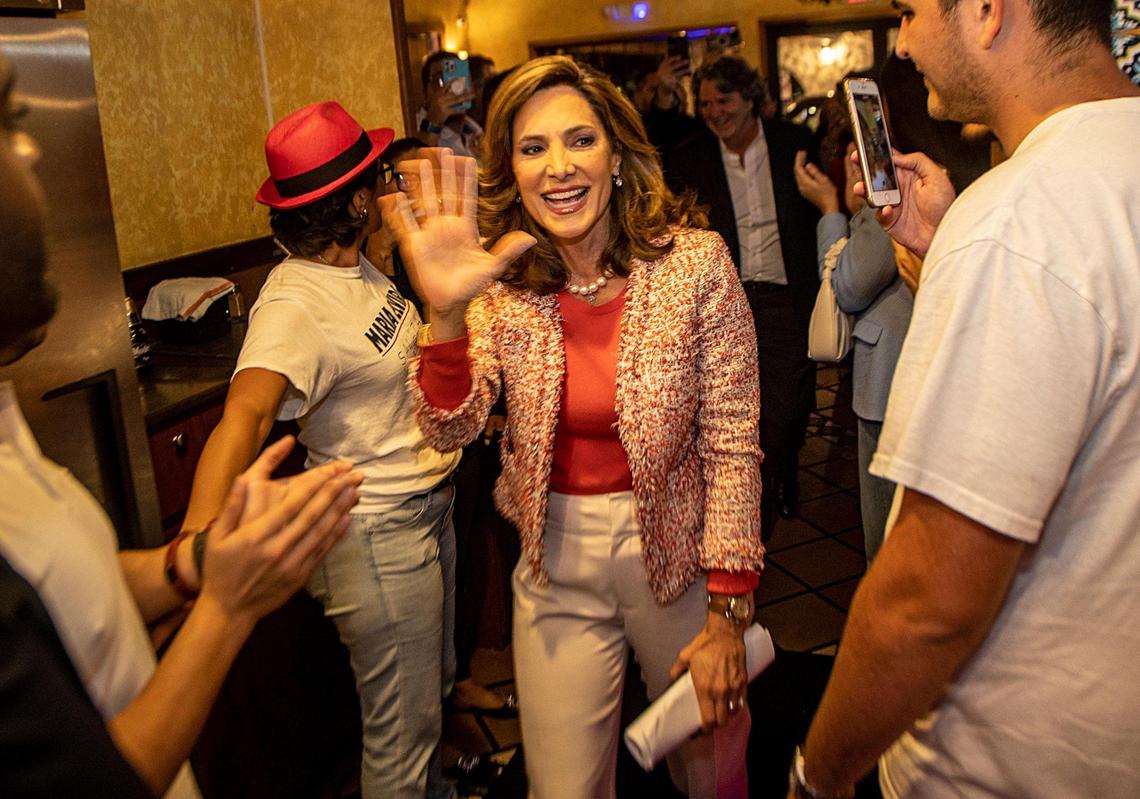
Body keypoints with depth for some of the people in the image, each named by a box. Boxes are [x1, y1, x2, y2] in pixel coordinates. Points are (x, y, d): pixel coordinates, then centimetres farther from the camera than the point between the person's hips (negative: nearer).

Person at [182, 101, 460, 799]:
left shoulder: (357, 266, 3)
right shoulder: (294, 307, -26)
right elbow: (246, 411, -44)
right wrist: (197, 542, -58)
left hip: (429, 502, 10)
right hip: (378, 530, -10)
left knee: (435, 683, 29)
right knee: (401, 736, 7)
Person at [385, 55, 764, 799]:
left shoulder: (695, 262, -14)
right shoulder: (499, 285, -7)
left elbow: (732, 443, -12)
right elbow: (450, 430, -17)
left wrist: (727, 613, -13)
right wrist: (448, 312, -35)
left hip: (676, 549, -1)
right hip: (556, 562, 2)